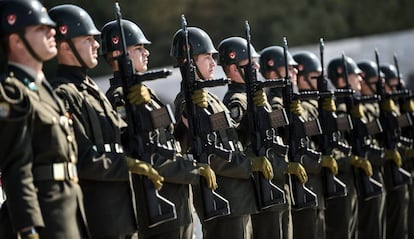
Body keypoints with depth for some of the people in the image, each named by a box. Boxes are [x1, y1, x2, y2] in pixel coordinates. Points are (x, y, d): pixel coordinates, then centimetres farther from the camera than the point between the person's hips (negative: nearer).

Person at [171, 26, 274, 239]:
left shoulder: (209, 98, 18)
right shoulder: (190, 103, -13)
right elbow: (211, 157, -20)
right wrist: (252, 164, -16)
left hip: (239, 198, 10)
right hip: (224, 203, -10)